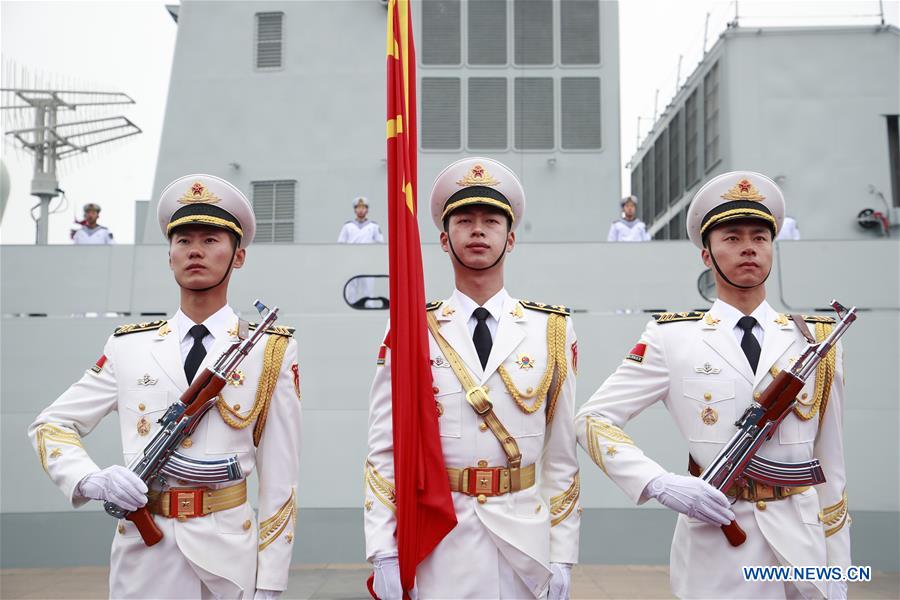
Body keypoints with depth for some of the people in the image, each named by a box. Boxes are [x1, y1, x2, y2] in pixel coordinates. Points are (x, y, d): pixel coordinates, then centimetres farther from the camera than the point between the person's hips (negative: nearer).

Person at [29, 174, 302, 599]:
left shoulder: (271, 352, -2)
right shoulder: (128, 347, 5)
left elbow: (279, 479, -4)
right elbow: (49, 425, 11)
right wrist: (89, 480, -9)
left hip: (229, 551, -1)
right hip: (141, 552, 2)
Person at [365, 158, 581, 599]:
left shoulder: (553, 331, 3)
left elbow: (561, 454, 2)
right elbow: (384, 451, -2)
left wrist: (562, 554, 0)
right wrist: (383, 553, -7)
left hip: (525, 545, 1)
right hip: (438, 547, -1)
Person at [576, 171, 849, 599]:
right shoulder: (672, 339, -4)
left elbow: (830, 467, 7)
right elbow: (593, 420, -5)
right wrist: (660, 484, -18)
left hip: (803, 547, 3)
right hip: (714, 556, -2)